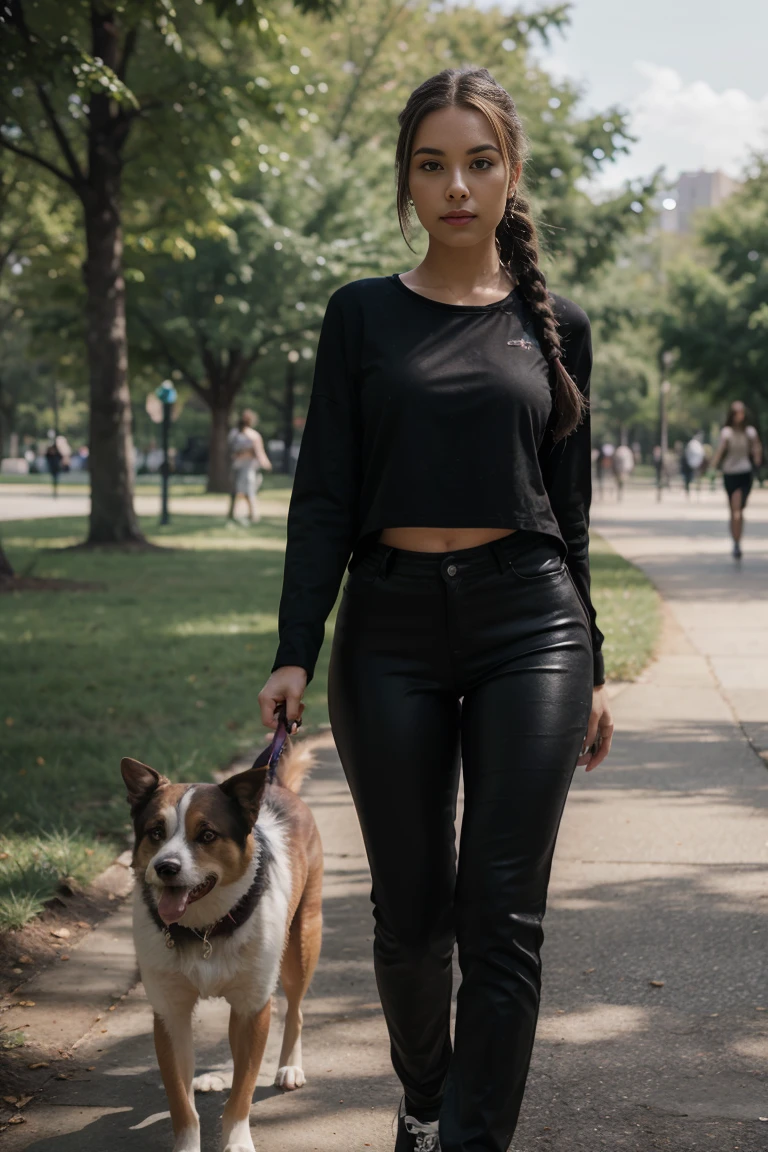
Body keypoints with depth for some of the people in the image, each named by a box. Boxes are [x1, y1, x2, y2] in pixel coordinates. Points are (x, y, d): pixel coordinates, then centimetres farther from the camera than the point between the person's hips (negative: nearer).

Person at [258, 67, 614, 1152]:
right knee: (411, 910, 9)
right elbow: (324, 496, 1)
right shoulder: (363, 316, 5)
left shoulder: (556, 325, 8)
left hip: (529, 623, 0)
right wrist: (294, 652, -8)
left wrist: (592, 670, 11)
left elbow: (570, 510, 11)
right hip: (392, 626, 0)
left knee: (502, 917, -7)